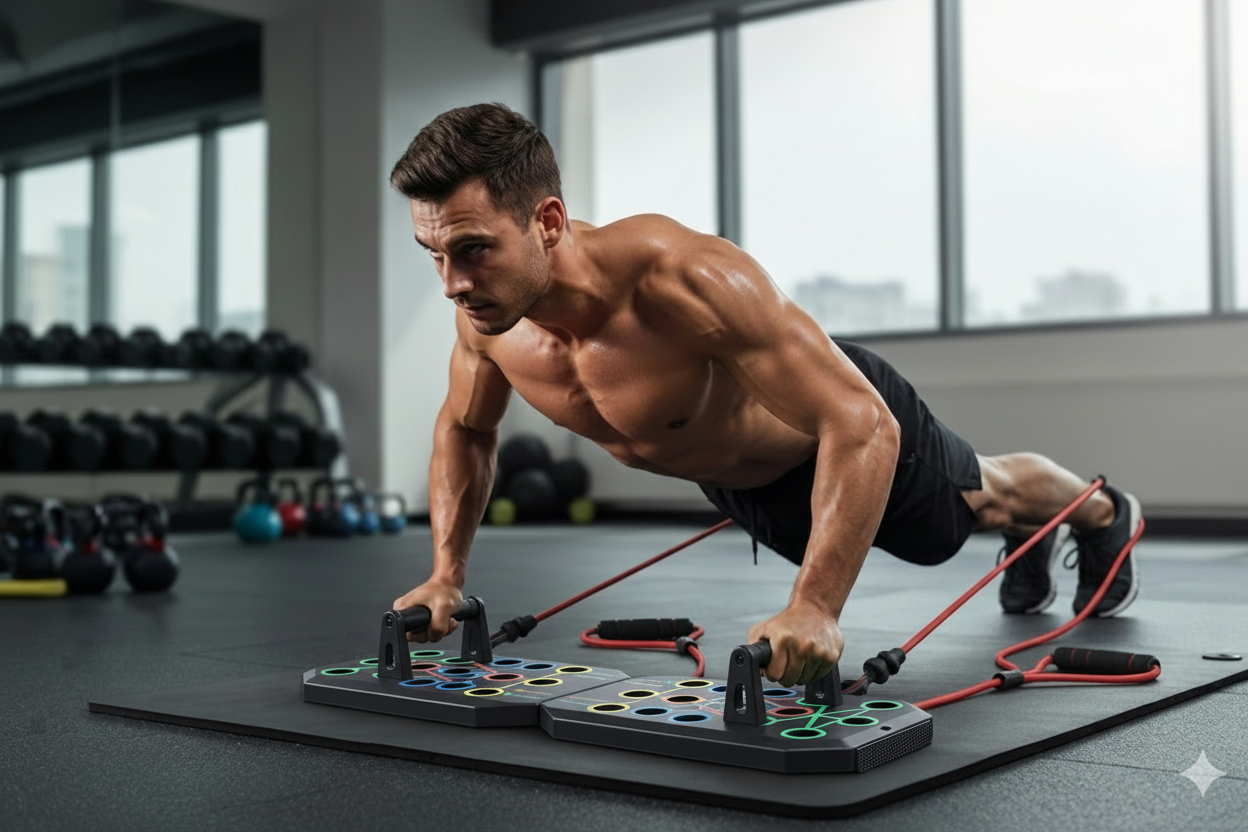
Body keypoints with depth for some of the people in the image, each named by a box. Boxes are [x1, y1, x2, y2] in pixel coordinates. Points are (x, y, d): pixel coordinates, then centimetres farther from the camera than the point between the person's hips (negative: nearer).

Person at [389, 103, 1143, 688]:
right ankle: (1031, 539, 67)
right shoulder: (487, 312, -27)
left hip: (848, 423, -6)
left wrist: (815, 608, -53)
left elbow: (862, 425, -46)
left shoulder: (683, 278, -47)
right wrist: (447, 572, -13)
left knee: (979, 498, 24)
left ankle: (1106, 515, 61)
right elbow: (465, 428, -4)